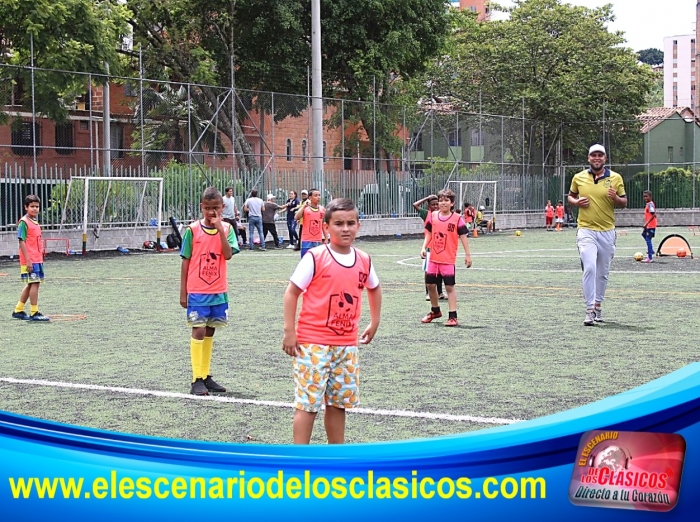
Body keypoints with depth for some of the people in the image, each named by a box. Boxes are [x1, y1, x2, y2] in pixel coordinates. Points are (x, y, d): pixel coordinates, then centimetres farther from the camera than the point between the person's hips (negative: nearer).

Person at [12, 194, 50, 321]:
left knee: (31, 284, 13)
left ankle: (18, 310, 23)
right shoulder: (24, 222, -10)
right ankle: (34, 313, -3)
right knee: (34, 283, -8)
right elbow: (22, 242, -14)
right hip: (30, 260, -9)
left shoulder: (35, 222, 15)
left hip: (37, 260, 9)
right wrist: (28, 260, -19)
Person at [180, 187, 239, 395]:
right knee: (199, 331, -6)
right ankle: (197, 380, -2)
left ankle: (206, 376, 20)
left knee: (210, 331, 12)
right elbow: (185, 261, -1)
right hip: (197, 291, -3)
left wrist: (220, 228, -19)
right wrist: (183, 292, -2)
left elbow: (228, 254, -13)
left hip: (219, 291, 3)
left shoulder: (226, 228, 1)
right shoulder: (193, 229, -4)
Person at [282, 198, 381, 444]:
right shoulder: (315, 258, -11)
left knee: (339, 402, 13)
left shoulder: (364, 261, 5)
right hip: (313, 343, -5)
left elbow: (374, 289, 25)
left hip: (347, 344, 5)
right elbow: (291, 292, -7)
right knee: (308, 403, -4)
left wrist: (374, 323, 22)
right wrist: (289, 331, -11)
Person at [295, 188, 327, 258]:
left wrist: (326, 239, 11)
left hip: (318, 241, 4)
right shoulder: (305, 208, -4)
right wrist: (304, 206, -22)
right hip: (307, 241, -4)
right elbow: (297, 218, -22)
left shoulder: (322, 209, 7)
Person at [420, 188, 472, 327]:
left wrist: (467, 255, -6)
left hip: (448, 260, -5)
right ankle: (435, 311, 34)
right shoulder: (432, 216, 5)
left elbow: (463, 237, -4)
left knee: (450, 287, -5)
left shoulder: (457, 219, -7)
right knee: (430, 284, 13)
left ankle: (453, 317, 0)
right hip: (433, 258, 5)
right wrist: (424, 247, 0)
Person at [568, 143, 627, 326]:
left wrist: (615, 198, -15)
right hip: (586, 231, -2)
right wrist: (576, 202, -5)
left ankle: (597, 305, 29)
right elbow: (570, 196, 18)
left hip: (607, 232, 2)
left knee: (603, 273, 12)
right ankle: (590, 310, -15)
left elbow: (624, 203, 7)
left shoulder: (615, 178, 1)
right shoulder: (578, 177, 3)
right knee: (589, 268, -18)